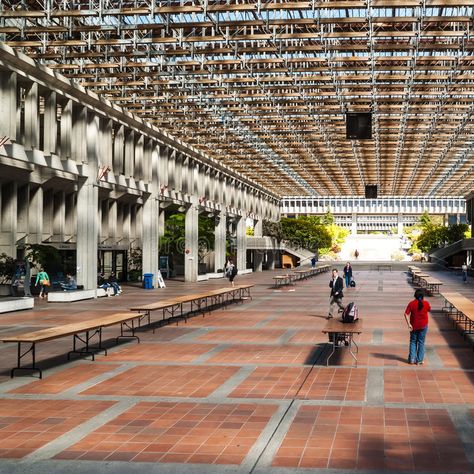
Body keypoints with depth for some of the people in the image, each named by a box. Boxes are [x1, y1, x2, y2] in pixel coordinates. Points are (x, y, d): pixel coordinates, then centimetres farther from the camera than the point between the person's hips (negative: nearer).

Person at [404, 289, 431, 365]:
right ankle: (419, 360, 11)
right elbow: (429, 310, 12)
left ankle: (412, 359, 11)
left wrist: (409, 324, -14)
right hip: (423, 326, 0)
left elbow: (406, 314, -15)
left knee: (413, 342, 13)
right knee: (421, 342, 9)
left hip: (414, 326, 0)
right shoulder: (426, 303, -9)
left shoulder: (411, 304, -10)